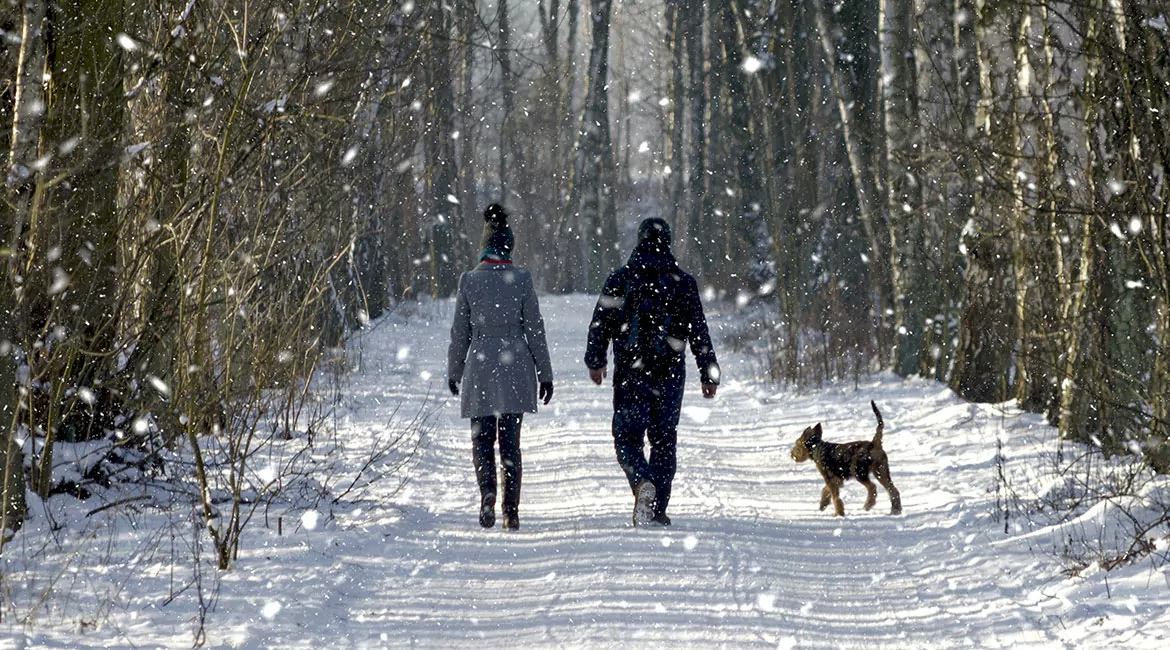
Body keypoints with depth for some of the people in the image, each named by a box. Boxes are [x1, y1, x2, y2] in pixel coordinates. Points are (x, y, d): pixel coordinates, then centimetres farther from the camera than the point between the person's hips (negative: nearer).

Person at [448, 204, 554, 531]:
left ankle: (487, 492, -19)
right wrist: (545, 373, 7)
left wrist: (454, 371, 14)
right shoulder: (521, 279, -3)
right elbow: (534, 329, 0)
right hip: (516, 368, 0)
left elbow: (460, 331, 2)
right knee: (510, 442, 7)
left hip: (480, 367, 0)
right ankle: (511, 512, 4)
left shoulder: (469, 280, -2)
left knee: (482, 439, 8)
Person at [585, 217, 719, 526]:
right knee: (664, 440, 10)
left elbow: (601, 324, 1)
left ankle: (643, 482, -26)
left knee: (628, 438, 3)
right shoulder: (683, 283, 2)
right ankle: (658, 509, 9)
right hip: (670, 374, 1)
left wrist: (595, 362, 13)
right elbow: (699, 333, 3)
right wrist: (709, 375, 8)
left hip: (630, 373, -1)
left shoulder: (621, 279, 0)